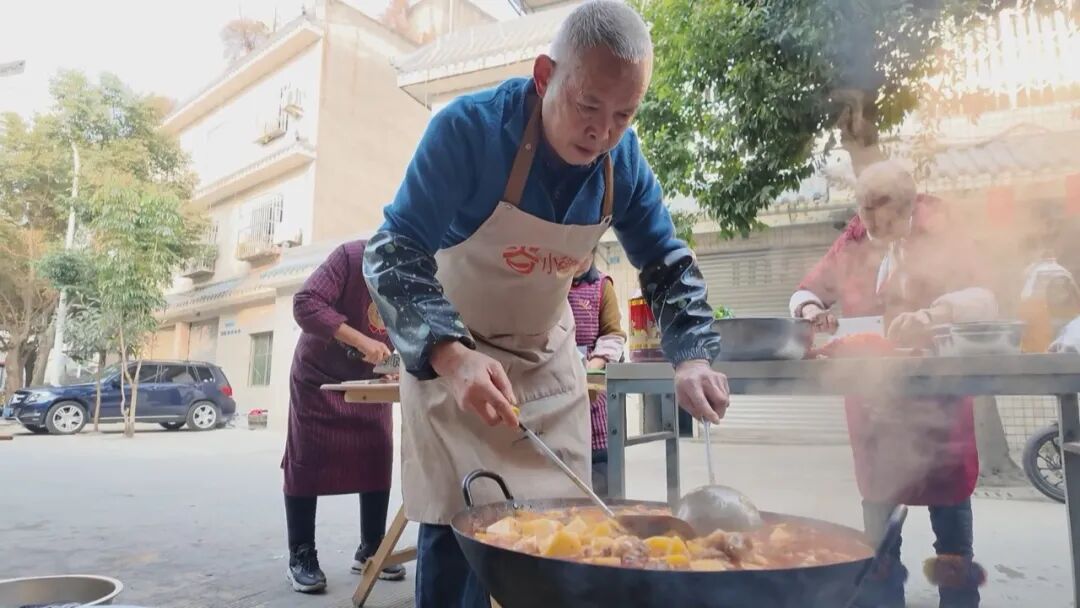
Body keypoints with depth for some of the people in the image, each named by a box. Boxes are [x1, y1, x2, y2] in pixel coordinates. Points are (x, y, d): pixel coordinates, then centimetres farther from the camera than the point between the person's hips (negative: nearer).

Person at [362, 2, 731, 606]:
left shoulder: (623, 158, -11)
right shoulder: (470, 127, -25)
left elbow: (668, 264, -1)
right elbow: (393, 253, -26)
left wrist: (692, 355, -18)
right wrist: (451, 353, -42)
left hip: (548, 356, 4)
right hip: (449, 353, -3)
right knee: (455, 533, -3)